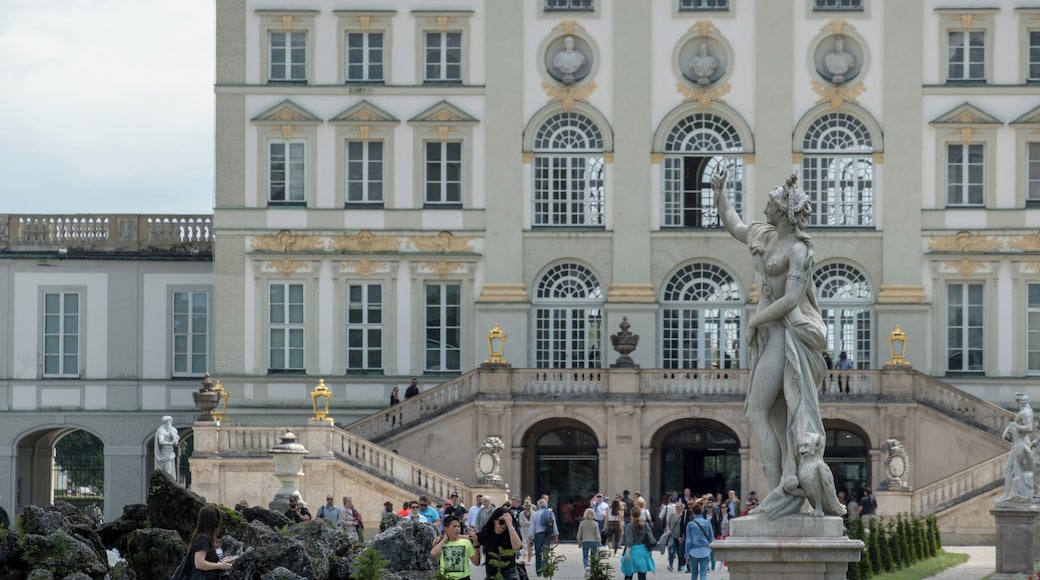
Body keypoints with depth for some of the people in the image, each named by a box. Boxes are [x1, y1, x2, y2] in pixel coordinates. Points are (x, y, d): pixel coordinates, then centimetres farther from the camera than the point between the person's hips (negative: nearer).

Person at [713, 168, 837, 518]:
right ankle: (790, 489, 4)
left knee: (757, 411, -13)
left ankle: (780, 491, -16)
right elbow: (733, 226, 31)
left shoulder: (798, 250, -15)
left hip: (786, 334, -9)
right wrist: (719, 192, 20)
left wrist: (754, 321, -13)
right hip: (768, 335, 9)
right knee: (777, 416, 6)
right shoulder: (764, 236, 11)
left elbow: (790, 300, -23)